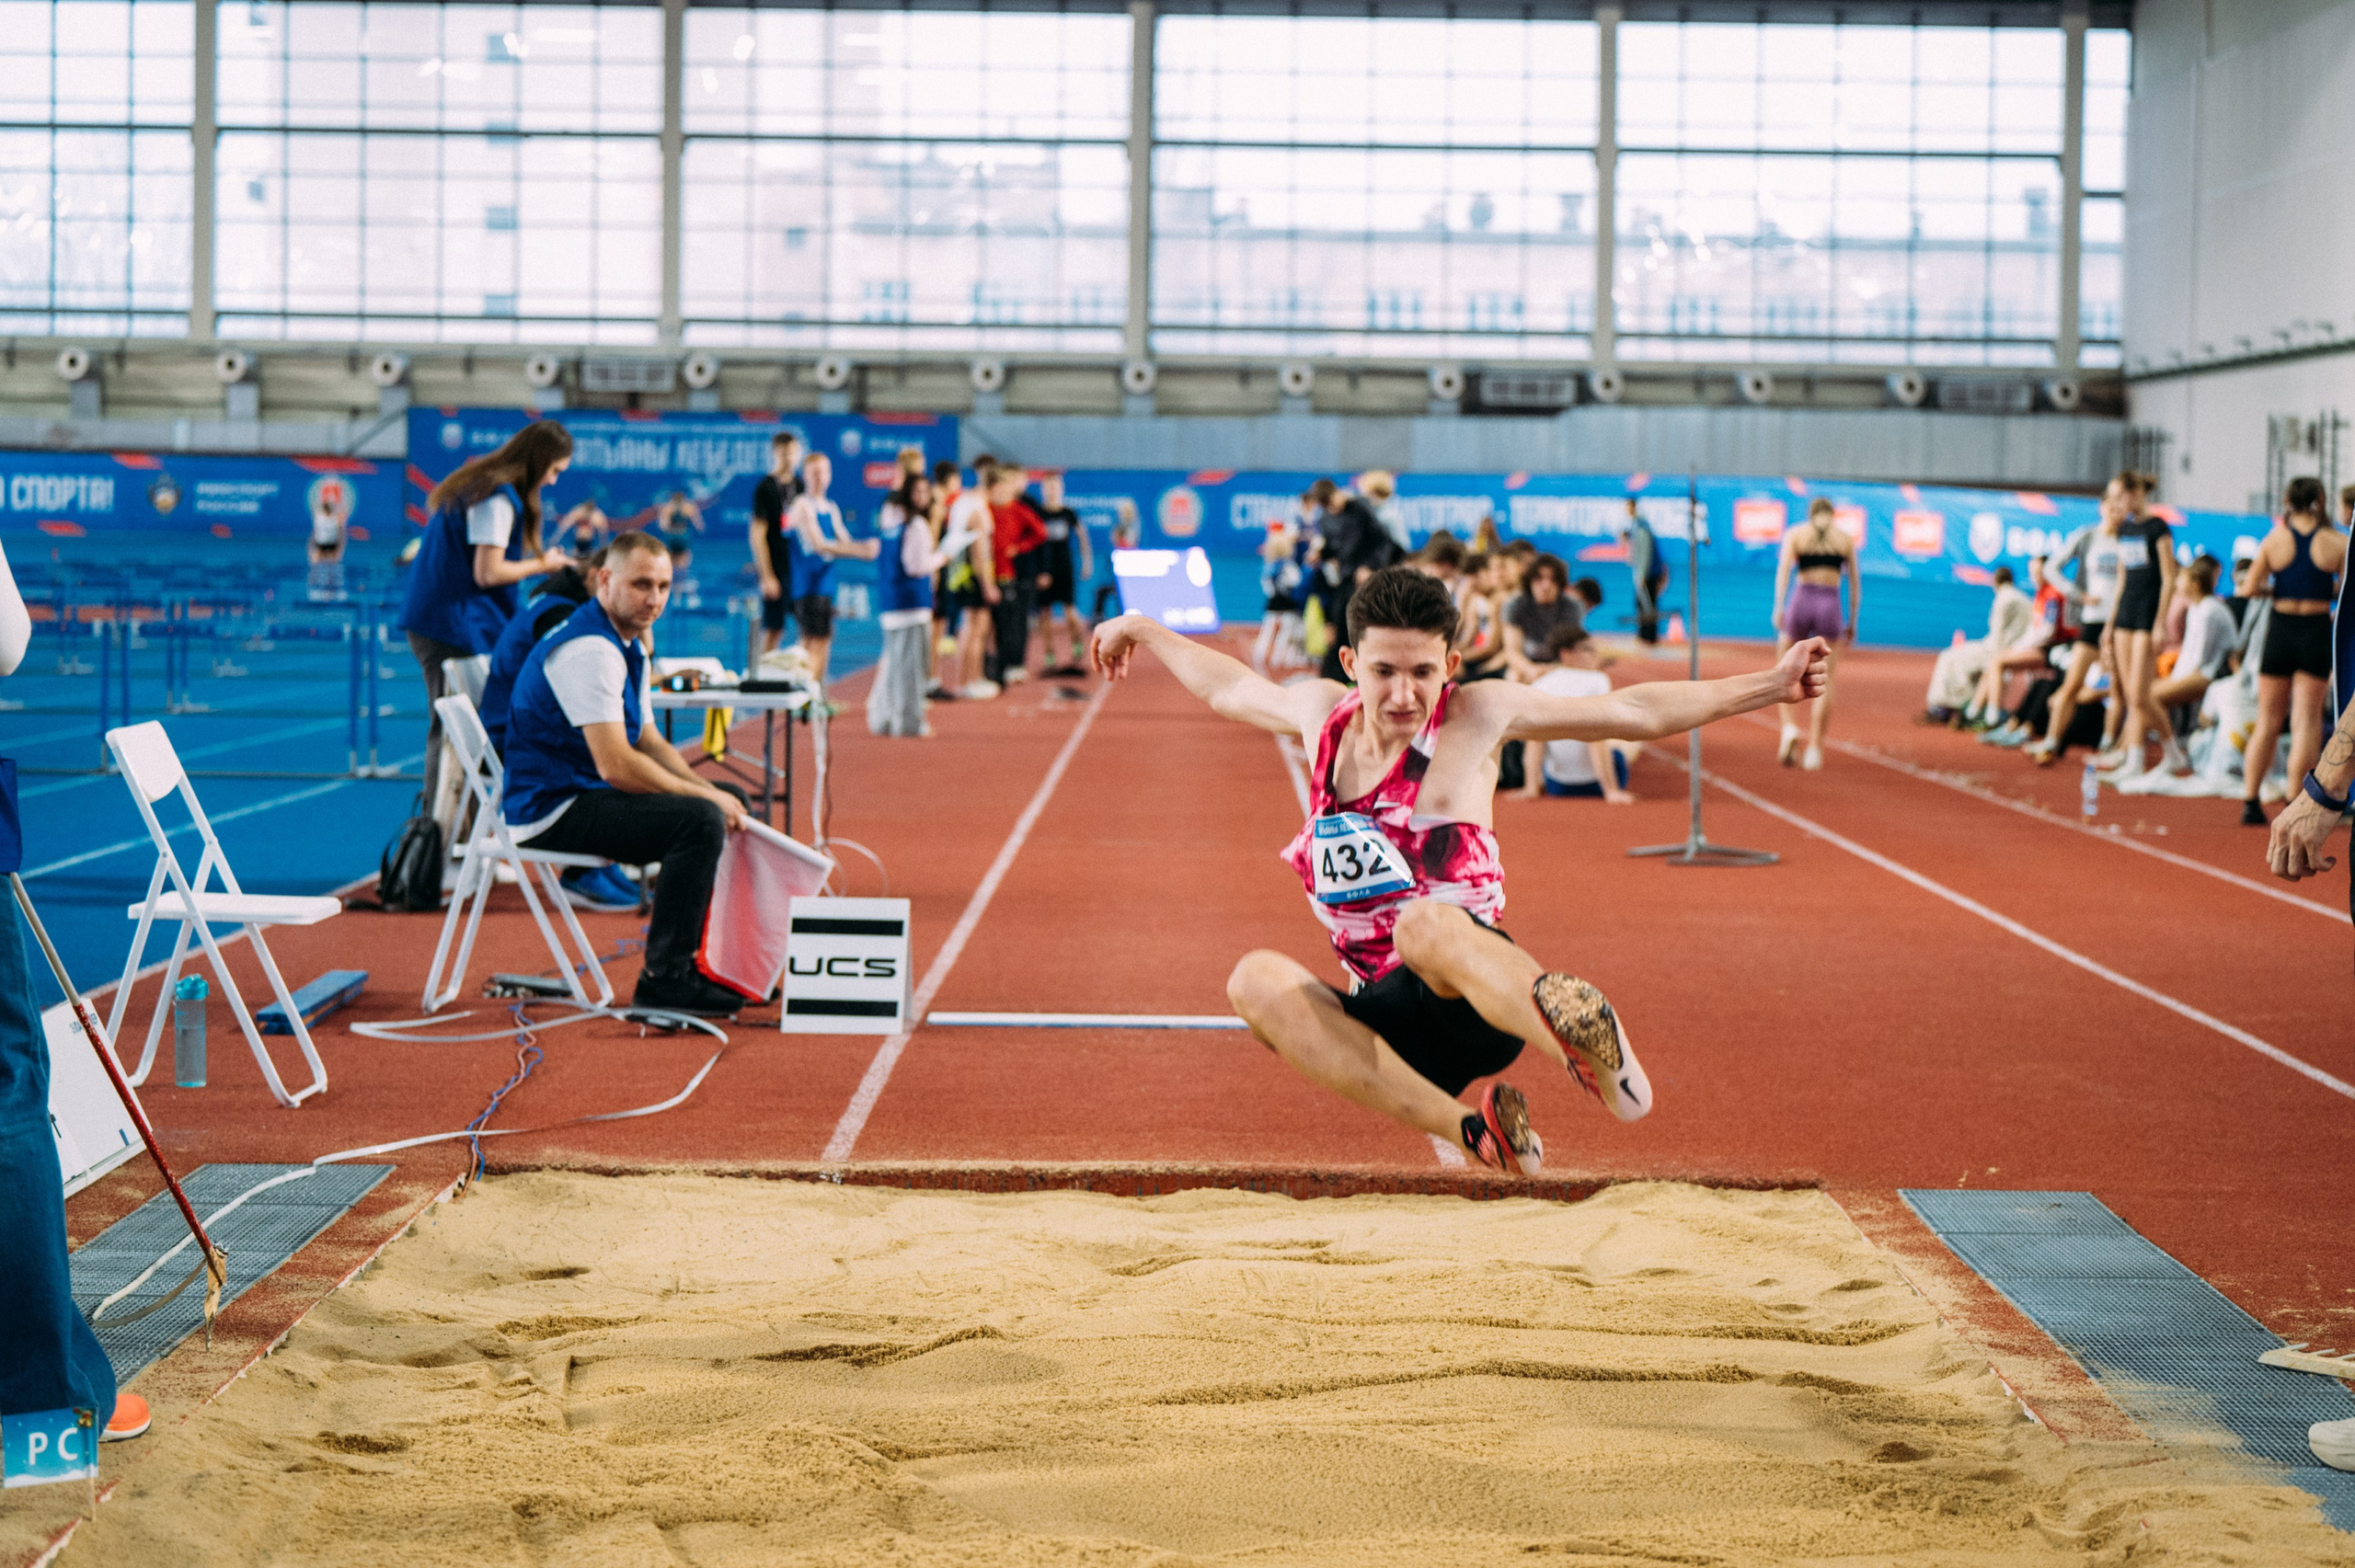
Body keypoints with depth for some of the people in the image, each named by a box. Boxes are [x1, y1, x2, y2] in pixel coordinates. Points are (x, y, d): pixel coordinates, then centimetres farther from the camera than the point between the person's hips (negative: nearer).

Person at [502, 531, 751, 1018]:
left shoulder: (626, 645, 14)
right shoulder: (591, 649, -21)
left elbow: (650, 743, 19)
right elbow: (615, 765, -26)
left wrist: (708, 790, 1)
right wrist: (705, 796, -16)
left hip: (585, 796, 11)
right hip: (551, 812, -11)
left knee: (731, 800, 16)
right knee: (700, 820, -27)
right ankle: (664, 977, -20)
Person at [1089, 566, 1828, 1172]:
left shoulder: (1478, 715, 0)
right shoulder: (1321, 712, 11)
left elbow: (1634, 710, 2)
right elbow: (1230, 688, 33)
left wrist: (1769, 685, -4)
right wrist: (1146, 632, 45)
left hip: (1473, 1002, -5)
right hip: (1386, 1022, 5)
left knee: (1426, 923, -39)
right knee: (1256, 980, -27)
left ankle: (1592, 1048, -64)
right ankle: (1472, 1131, -33)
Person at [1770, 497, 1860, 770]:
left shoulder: (1795, 534, 10)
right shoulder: (1846, 539, 13)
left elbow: (1783, 569, -6)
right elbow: (1855, 583, 11)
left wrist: (1778, 608, -13)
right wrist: (1852, 622, 16)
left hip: (1800, 603, 0)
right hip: (1831, 607, 0)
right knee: (1823, 683, 3)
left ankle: (1790, 728, -9)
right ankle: (1814, 750, -4)